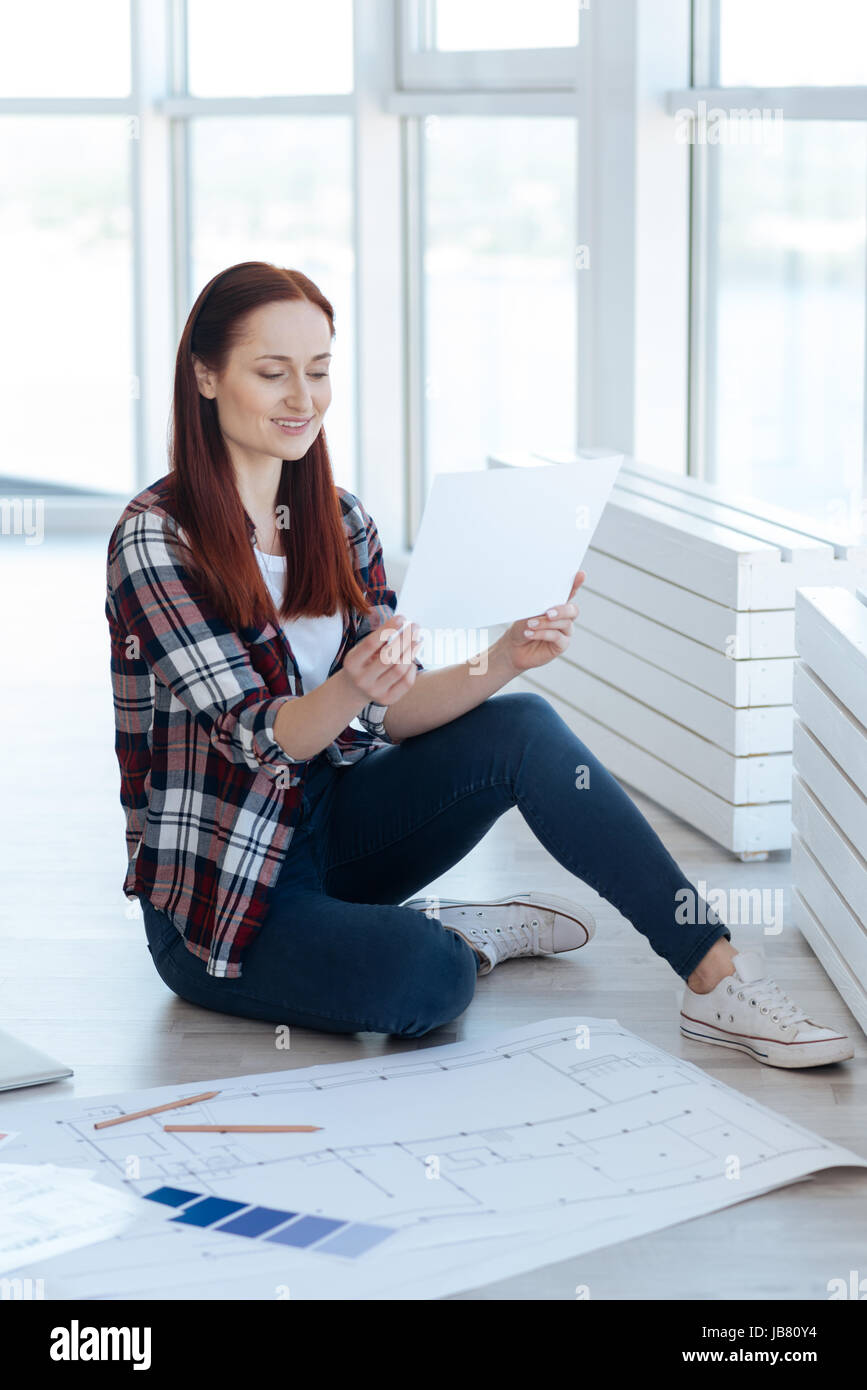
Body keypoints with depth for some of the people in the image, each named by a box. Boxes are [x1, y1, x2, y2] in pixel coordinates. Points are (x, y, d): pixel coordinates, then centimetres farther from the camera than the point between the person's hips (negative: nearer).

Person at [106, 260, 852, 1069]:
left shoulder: (338, 521, 5)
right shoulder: (155, 540, -15)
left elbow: (391, 714, -2)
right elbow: (255, 735, -21)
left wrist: (501, 662, -20)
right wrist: (349, 689, -41)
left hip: (327, 823, 6)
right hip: (216, 895, -6)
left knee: (521, 727, -18)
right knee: (422, 978, -33)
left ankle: (717, 978, -17)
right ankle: (456, 936, 3)